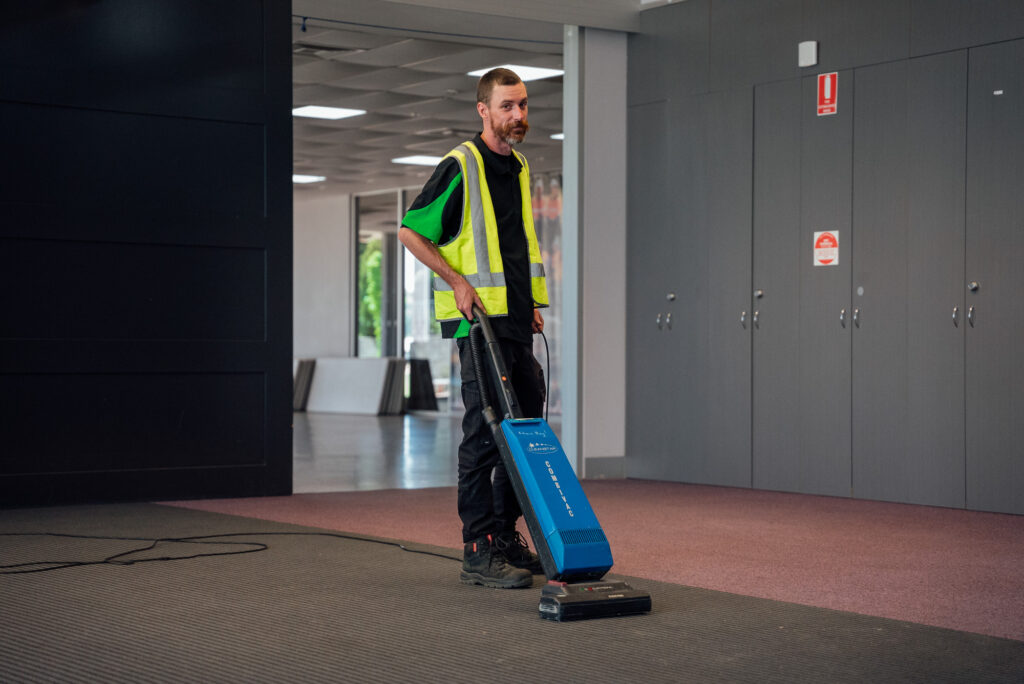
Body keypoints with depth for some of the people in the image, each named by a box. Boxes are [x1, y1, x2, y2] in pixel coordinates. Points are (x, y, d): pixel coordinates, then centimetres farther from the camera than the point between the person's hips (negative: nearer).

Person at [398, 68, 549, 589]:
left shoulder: (518, 169, 15)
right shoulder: (460, 167, -9)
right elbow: (409, 231, -9)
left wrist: (531, 303, 18)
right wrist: (457, 280, -16)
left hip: (517, 321, 8)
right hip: (479, 320, -8)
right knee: (485, 431, -8)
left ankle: (506, 535, 22)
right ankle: (478, 552, -4)